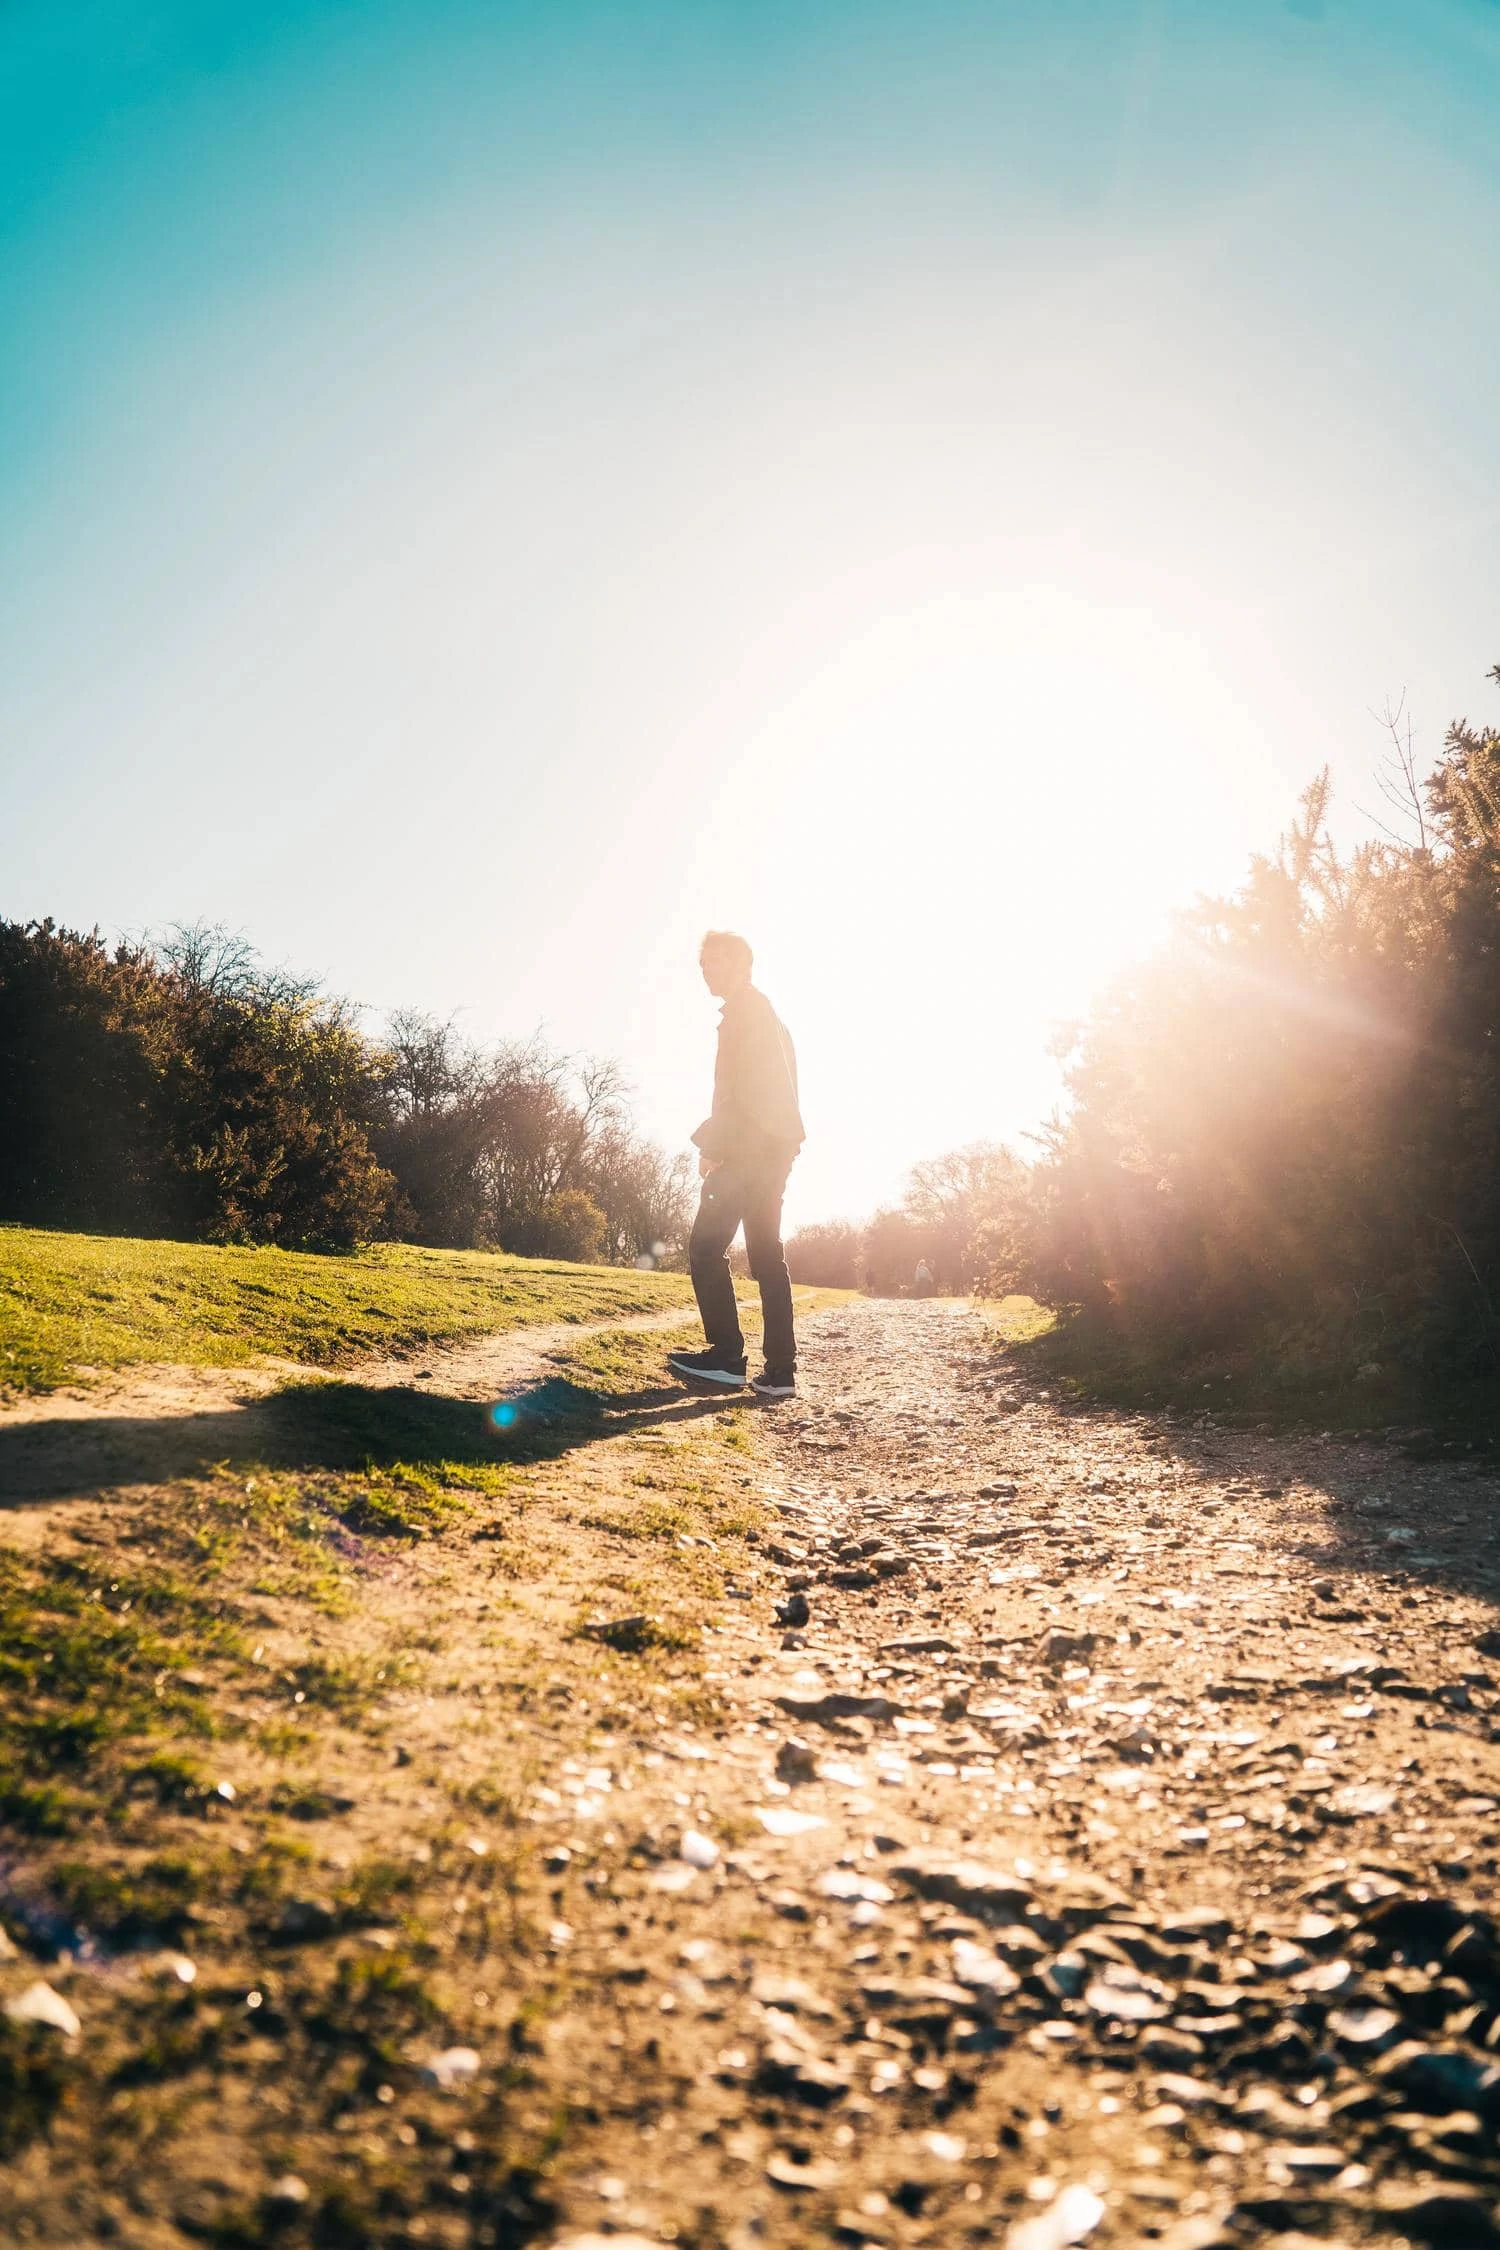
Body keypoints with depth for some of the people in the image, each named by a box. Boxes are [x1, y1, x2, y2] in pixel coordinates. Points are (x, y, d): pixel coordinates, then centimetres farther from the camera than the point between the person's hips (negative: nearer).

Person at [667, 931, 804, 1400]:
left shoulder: (744, 1008, -5)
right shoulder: (768, 1016, 26)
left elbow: (739, 1085, -17)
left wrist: (712, 1144, -16)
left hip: (749, 1146, -10)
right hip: (776, 1145, 10)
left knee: (706, 1247, -11)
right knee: (766, 1255, 6)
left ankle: (726, 1357, -16)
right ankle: (779, 1370, 2)